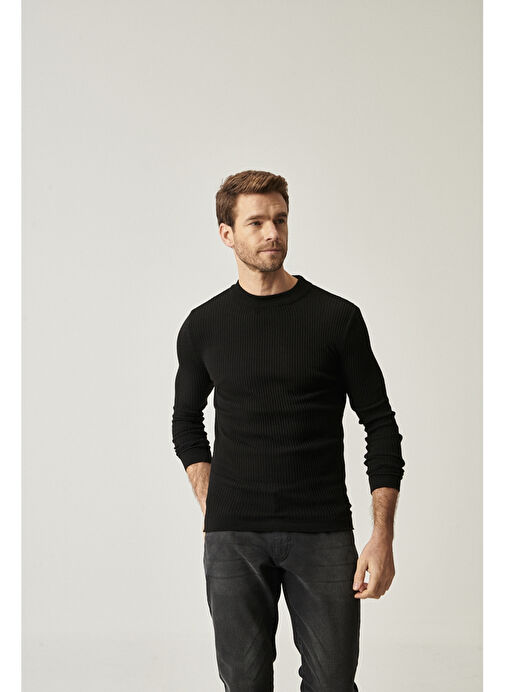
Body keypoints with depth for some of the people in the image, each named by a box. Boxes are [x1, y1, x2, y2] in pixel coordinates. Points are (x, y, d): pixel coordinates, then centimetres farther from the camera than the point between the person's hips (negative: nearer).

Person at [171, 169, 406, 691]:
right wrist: (211, 510, 7)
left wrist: (383, 535, -7)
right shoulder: (204, 326, 6)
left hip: (323, 532, -1)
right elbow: (187, 422, 20)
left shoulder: (337, 318, 0)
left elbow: (380, 425, 2)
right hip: (233, 536, 1)